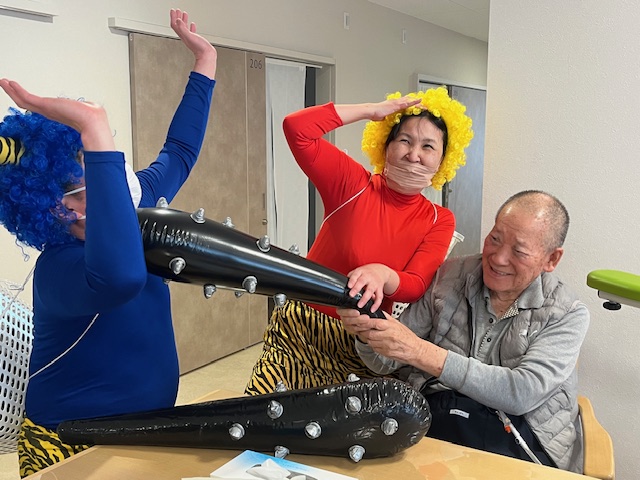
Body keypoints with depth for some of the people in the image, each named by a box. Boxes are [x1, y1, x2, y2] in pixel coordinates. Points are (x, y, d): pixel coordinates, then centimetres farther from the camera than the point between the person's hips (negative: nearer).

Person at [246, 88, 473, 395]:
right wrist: (374, 110, -11)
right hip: (301, 330, -2)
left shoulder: (439, 220, 1)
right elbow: (296, 128, -16)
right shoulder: (353, 185, -5)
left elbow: (416, 286, -13)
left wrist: (382, 275, -36)